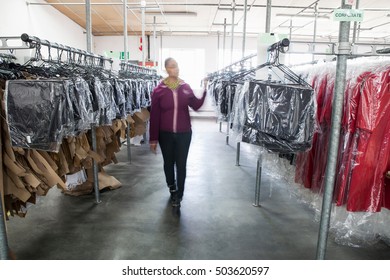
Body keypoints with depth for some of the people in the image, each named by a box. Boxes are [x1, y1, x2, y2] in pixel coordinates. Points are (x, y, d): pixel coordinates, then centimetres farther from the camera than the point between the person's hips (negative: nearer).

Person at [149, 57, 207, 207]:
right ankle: (172, 189, 41)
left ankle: (178, 195, 22)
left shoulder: (186, 87, 0)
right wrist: (153, 138, -6)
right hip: (165, 134, 0)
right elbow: (154, 116, -7)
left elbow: (196, 106, 5)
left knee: (181, 164, 6)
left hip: (184, 133, 1)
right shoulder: (159, 90, -7)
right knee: (168, 163, 15)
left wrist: (204, 91, -7)